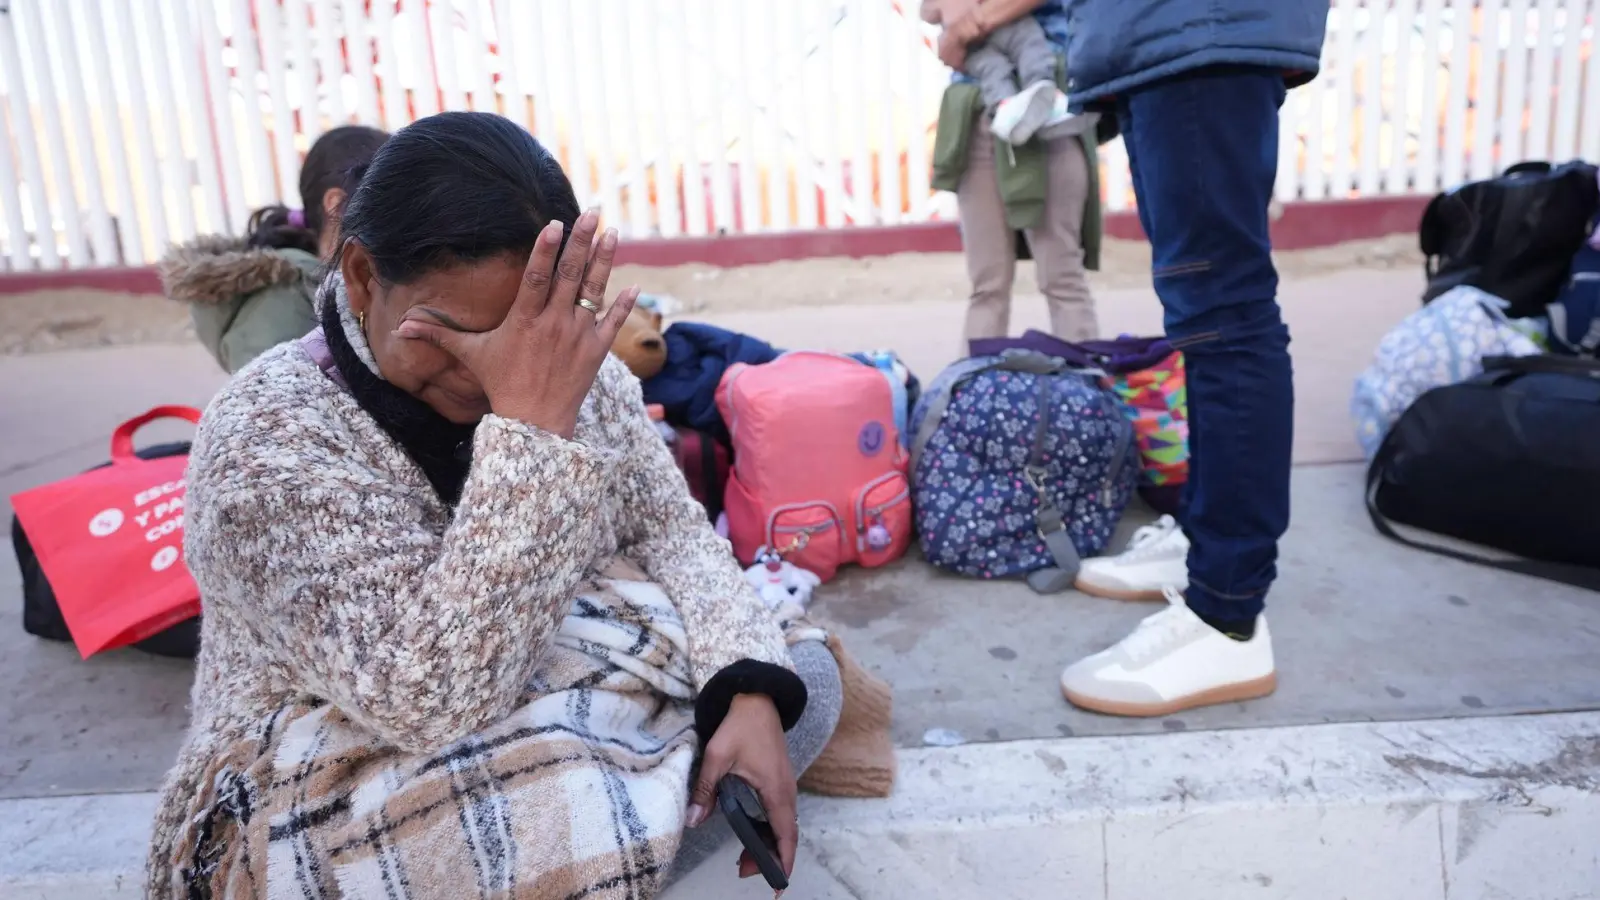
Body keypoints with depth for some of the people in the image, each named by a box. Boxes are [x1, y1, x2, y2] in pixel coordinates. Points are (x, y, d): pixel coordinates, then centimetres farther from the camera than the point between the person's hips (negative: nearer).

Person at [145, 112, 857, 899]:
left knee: (800, 675, -5)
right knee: (576, 811, -36)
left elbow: (670, 527, -5)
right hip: (326, 801, -5)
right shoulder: (266, 435, -24)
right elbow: (435, 698, -34)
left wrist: (748, 690, -22)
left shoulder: (570, 369, -8)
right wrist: (531, 424, -38)